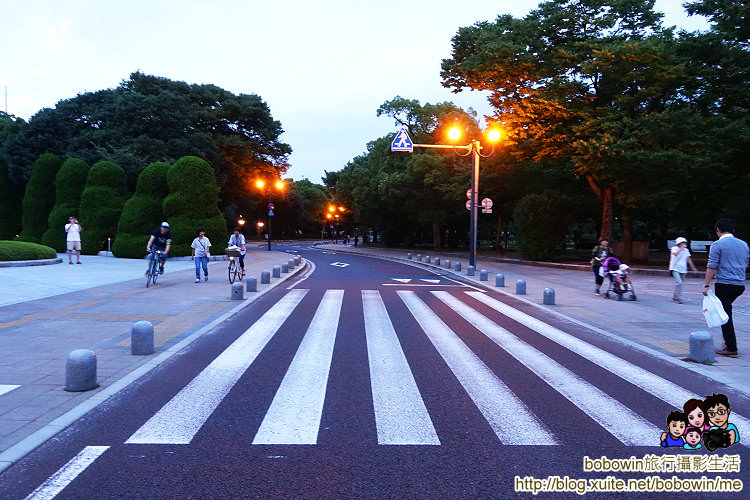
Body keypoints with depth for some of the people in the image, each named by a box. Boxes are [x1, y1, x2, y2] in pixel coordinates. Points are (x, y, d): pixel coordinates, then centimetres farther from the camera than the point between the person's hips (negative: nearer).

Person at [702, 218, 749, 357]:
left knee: (725, 315, -3)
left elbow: (711, 267, -12)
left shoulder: (718, 245, -7)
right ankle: (728, 341, 22)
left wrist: (706, 285, -10)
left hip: (724, 284, -7)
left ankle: (731, 349, -3)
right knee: (726, 311, 21)